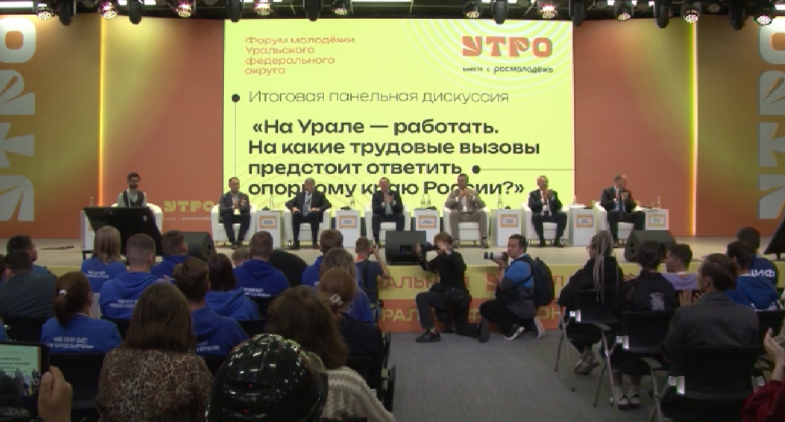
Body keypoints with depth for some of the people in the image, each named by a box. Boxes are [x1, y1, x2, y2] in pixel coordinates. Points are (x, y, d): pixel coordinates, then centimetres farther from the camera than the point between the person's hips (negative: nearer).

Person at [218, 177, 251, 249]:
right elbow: (221, 210, -9)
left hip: (241, 217, 1)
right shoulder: (224, 197, 7)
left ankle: (240, 240, -30)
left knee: (247, 215, -31)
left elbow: (248, 209, -3)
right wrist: (232, 208, -29)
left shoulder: (244, 196, 11)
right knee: (227, 216, -35)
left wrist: (243, 205, -27)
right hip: (229, 217, -1)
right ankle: (233, 241, -36)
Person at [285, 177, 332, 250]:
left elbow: (328, 204, 1)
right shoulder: (299, 195, 23)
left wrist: (318, 209, -20)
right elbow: (288, 203, 17)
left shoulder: (319, 195, 15)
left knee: (314, 213, -37)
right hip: (301, 216, 2)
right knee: (295, 214, -32)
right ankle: (296, 242, -32)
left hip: (312, 216, -2)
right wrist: (293, 207, -8)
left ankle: (315, 242, -34)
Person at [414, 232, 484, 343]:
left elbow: (461, 268, -32)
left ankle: (432, 332, -17)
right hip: (450, 296, 10)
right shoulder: (440, 258, 12)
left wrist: (447, 253, -35)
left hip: (457, 297, -10)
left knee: (421, 298, -15)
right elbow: (427, 267, 22)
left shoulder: (455, 256, -11)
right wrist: (420, 255, 4)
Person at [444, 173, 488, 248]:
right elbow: (447, 204, -4)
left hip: (472, 215, 1)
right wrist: (458, 197, -16)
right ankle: (455, 240, -37)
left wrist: (471, 196, -12)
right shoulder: (454, 193, 14)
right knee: (453, 212, -34)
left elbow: (482, 205, 2)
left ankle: (484, 239, -31)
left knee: (482, 212, -28)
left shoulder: (474, 192, 16)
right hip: (459, 215, -1)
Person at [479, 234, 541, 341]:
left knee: (484, 308, -2)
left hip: (521, 309, -10)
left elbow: (502, 284, -18)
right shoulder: (524, 261, 13)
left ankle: (512, 327, -8)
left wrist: (502, 266, -5)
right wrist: (503, 265, 0)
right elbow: (506, 281, 14)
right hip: (527, 307, 10)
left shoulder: (519, 265, -21)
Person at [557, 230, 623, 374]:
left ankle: (586, 353, 22)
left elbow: (564, 298, -15)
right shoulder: (618, 272, -7)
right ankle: (587, 352, 30)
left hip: (585, 326, -4)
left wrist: (561, 300, 9)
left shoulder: (584, 273, -19)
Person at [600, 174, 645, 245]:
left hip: (626, 215, 4)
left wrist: (626, 200, -8)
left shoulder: (627, 192, 19)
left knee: (641, 214, -22)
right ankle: (615, 239, -35)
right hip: (614, 214, -4)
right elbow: (602, 203, -7)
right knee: (612, 213, -40)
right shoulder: (607, 191, 7)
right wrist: (615, 200, -18)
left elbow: (633, 205, 11)